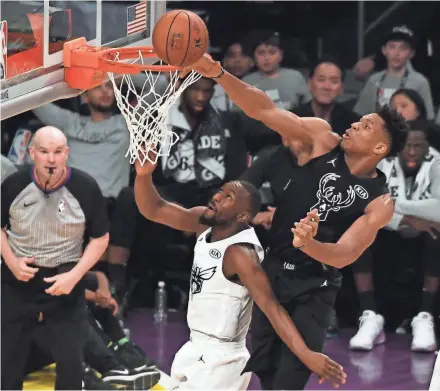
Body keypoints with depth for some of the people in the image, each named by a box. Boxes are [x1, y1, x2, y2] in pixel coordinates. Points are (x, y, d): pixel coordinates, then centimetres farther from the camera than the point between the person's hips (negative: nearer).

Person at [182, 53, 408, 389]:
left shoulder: (379, 202, -12)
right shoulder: (321, 139, -6)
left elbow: (344, 255, -20)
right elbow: (265, 111, -15)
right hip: (271, 271, 3)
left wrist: (308, 244, -42)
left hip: (312, 289, -3)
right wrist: (218, 74, -29)